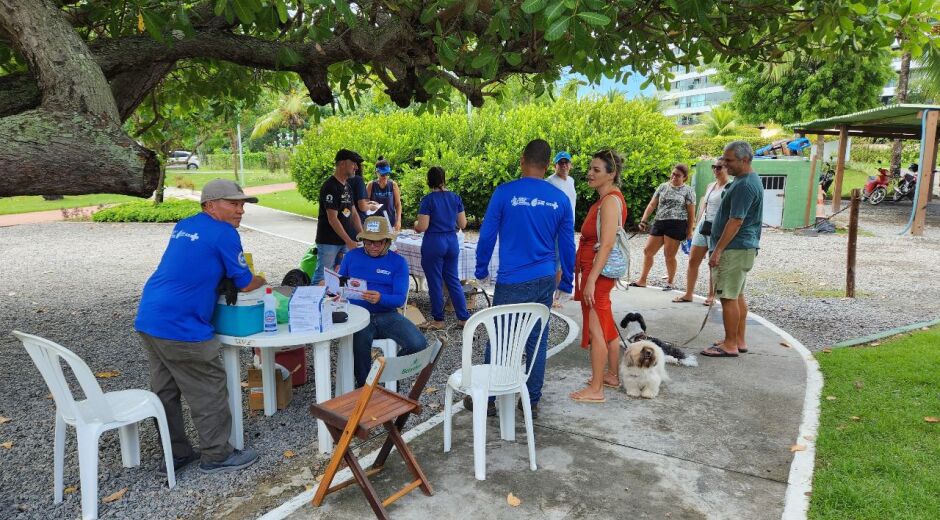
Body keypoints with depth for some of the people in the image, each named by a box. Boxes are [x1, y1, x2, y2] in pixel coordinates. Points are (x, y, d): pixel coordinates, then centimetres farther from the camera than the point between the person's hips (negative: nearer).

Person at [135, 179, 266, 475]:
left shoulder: (183, 226, 15)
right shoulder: (224, 233, -10)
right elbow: (246, 284, -4)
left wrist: (227, 274, 20)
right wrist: (261, 280, 17)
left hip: (147, 320, 9)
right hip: (180, 328, -9)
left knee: (165, 392, 17)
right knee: (208, 394, 5)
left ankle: (175, 453, 29)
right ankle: (217, 455, 17)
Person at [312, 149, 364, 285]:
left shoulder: (347, 187, 12)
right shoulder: (330, 187, -16)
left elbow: (353, 213, 15)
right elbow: (332, 219, -20)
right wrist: (349, 241, -20)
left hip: (344, 241, 8)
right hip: (329, 242, -8)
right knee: (322, 277, -2)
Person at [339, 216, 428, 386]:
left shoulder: (398, 262, 4)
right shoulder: (351, 256, 9)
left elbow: (400, 298, -6)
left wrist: (380, 298, -27)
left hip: (387, 314, 1)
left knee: (419, 344, -21)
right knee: (360, 341, -35)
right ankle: (364, 386, -3)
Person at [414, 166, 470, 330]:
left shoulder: (428, 200, -12)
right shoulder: (456, 197, 2)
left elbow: (422, 227, -15)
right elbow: (463, 224, 5)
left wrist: (415, 224, 7)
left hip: (433, 243, -5)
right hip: (452, 242, 5)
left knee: (435, 283, 7)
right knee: (453, 280, 14)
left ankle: (438, 321, 16)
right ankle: (464, 318, 15)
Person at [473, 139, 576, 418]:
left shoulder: (505, 192, -8)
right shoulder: (560, 199, 3)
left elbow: (487, 235, -4)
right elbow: (567, 245, 8)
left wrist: (481, 269, 10)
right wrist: (566, 282, 17)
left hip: (512, 282, -4)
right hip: (545, 280, 4)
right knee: (538, 341, 12)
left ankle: (486, 399, 18)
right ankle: (532, 402, 21)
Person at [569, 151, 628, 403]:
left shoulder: (610, 201, -17)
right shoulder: (607, 198, 13)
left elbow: (607, 244, -23)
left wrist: (591, 280, -25)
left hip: (598, 271, -10)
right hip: (597, 269, 10)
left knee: (595, 328, -4)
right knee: (607, 324, 19)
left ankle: (595, 389, 4)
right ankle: (613, 375, 33)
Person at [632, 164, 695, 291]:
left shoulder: (688, 191, 0)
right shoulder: (663, 187, 11)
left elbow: (691, 213, 0)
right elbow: (652, 205, 9)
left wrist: (689, 232, -5)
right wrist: (643, 220, -2)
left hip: (676, 225, -5)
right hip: (659, 223, 5)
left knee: (669, 255, -2)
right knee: (648, 251, 7)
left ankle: (670, 282, 17)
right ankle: (642, 280, 20)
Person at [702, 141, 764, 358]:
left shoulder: (744, 185, -19)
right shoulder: (747, 180, 15)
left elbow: (735, 221, -23)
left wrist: (718, 250, -21)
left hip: (734, 249, -11)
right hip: (742, 248, 11)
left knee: (729, 297, -6)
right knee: (737, 295, 15)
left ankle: (730, 345, 1)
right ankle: (739, 341, 22)